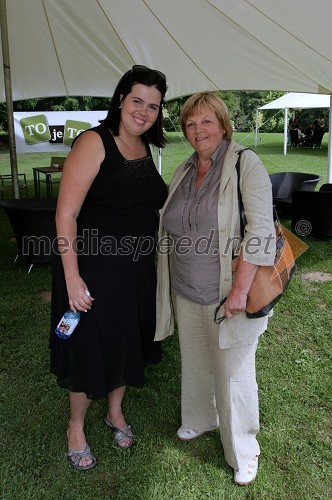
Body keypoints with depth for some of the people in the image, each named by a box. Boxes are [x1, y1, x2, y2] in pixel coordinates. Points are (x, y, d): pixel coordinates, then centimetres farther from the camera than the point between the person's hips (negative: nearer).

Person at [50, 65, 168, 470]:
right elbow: (66, 214, -19)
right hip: (94, 268, -7)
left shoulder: (145, 148, 7)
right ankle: (76, 427, 35)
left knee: (126, 342, 20)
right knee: (90, 348, 8)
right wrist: (72, 277, -22)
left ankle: (115, 412, 45)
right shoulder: (94, 142, -16)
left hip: (137, 269, 7)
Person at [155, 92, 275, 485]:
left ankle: (243, 451, 30)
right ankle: (200, 419, 49)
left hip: (227, 295, -6)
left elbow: (260, 229, -19)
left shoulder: (245, 164, -12)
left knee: (233, 374, 6)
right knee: (195, 361, 22)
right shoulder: (183, 171, 9)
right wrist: (169, 285, 14)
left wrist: (240, 289, -23)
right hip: (187, 294, 7)